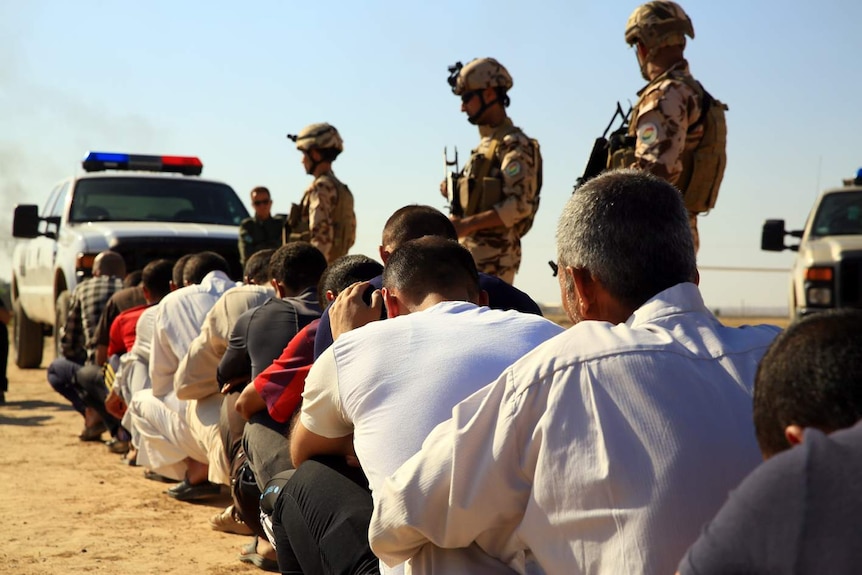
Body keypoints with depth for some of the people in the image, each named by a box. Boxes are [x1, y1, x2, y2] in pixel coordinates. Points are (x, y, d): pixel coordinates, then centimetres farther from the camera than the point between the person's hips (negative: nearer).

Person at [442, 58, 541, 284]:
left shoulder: (514, 145, -11)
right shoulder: (487, 143, 18)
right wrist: (455, 191, 6)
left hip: (493, 258, -9)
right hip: (471, 251, 9)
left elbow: (519, 205, -20)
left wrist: (466, 224, -20)